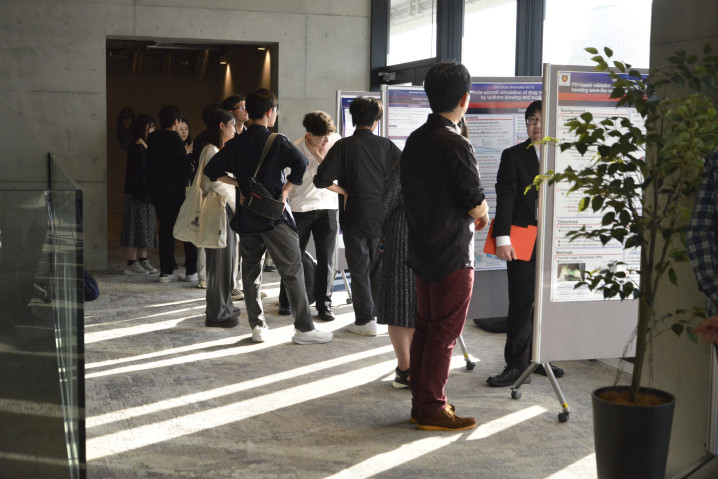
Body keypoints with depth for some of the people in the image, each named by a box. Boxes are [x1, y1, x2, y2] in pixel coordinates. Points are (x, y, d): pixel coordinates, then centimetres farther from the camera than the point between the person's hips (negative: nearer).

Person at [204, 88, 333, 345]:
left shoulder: (236, 143, 7)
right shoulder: (277, 141, -9)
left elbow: (212, 169, 10)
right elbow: (300, 163, -25)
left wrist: (239, 184, 9)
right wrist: (285, 190, -13)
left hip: (246, 217, 5)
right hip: (275, 217, -5)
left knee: (251, 271, 14)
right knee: (293, 271, 0)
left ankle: (257, 326, 14)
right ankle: (304, 328, 1)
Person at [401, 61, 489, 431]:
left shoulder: (414, 140, 7)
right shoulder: (455, 146, -18)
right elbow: (476, 206, -17)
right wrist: (482, 213, 7)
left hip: (422, 249, 8)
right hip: (452, 254, -8)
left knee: (424, 327, 15)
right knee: (444, 332, 0)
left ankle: (421, 402, 23)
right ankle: (432, 409, 7)